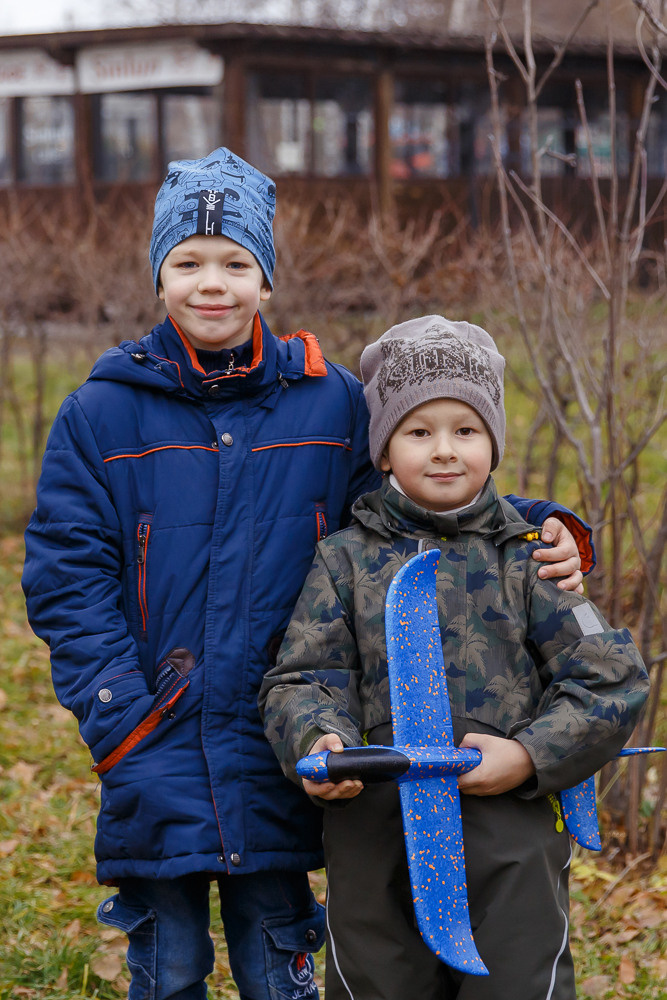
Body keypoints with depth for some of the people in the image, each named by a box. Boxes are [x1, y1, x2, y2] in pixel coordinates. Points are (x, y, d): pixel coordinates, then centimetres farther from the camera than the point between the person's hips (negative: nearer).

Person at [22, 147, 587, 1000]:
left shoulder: (331, 401, 3)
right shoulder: (102, 411, 0)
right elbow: (67, 576, -2)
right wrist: (120, 720, -12)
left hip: (277, 763, 1)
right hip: (156, 761, 0)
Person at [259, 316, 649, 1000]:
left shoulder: (529, 558, 5)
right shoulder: (346, 560, 8)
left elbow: (611, 681, 2)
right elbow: (304, 679, 3)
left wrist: (530, 757, -11)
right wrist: (317, 742, -18)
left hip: (511, 842, -1)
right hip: (374, 836, 1)